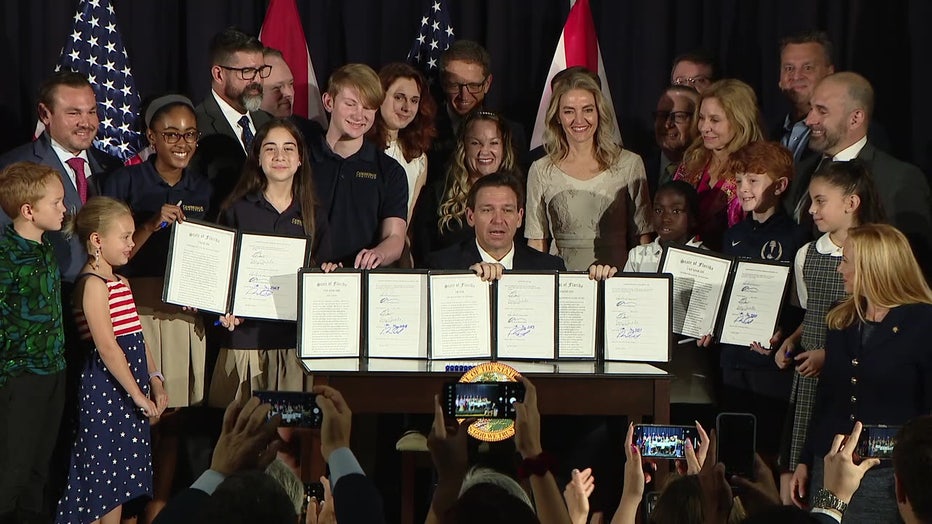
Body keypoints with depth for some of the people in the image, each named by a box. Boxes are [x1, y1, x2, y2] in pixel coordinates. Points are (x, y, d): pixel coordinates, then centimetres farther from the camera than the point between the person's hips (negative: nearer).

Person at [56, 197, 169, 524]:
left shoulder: (121, 282, 16)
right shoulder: (93, 284, -14)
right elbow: (107, 347, -20)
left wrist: (154, 381, 8)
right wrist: (137, 394, -19)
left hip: (131, 388, 9)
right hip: (107, 389, -9)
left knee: (127, 481, 11)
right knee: (111, 477, -5)